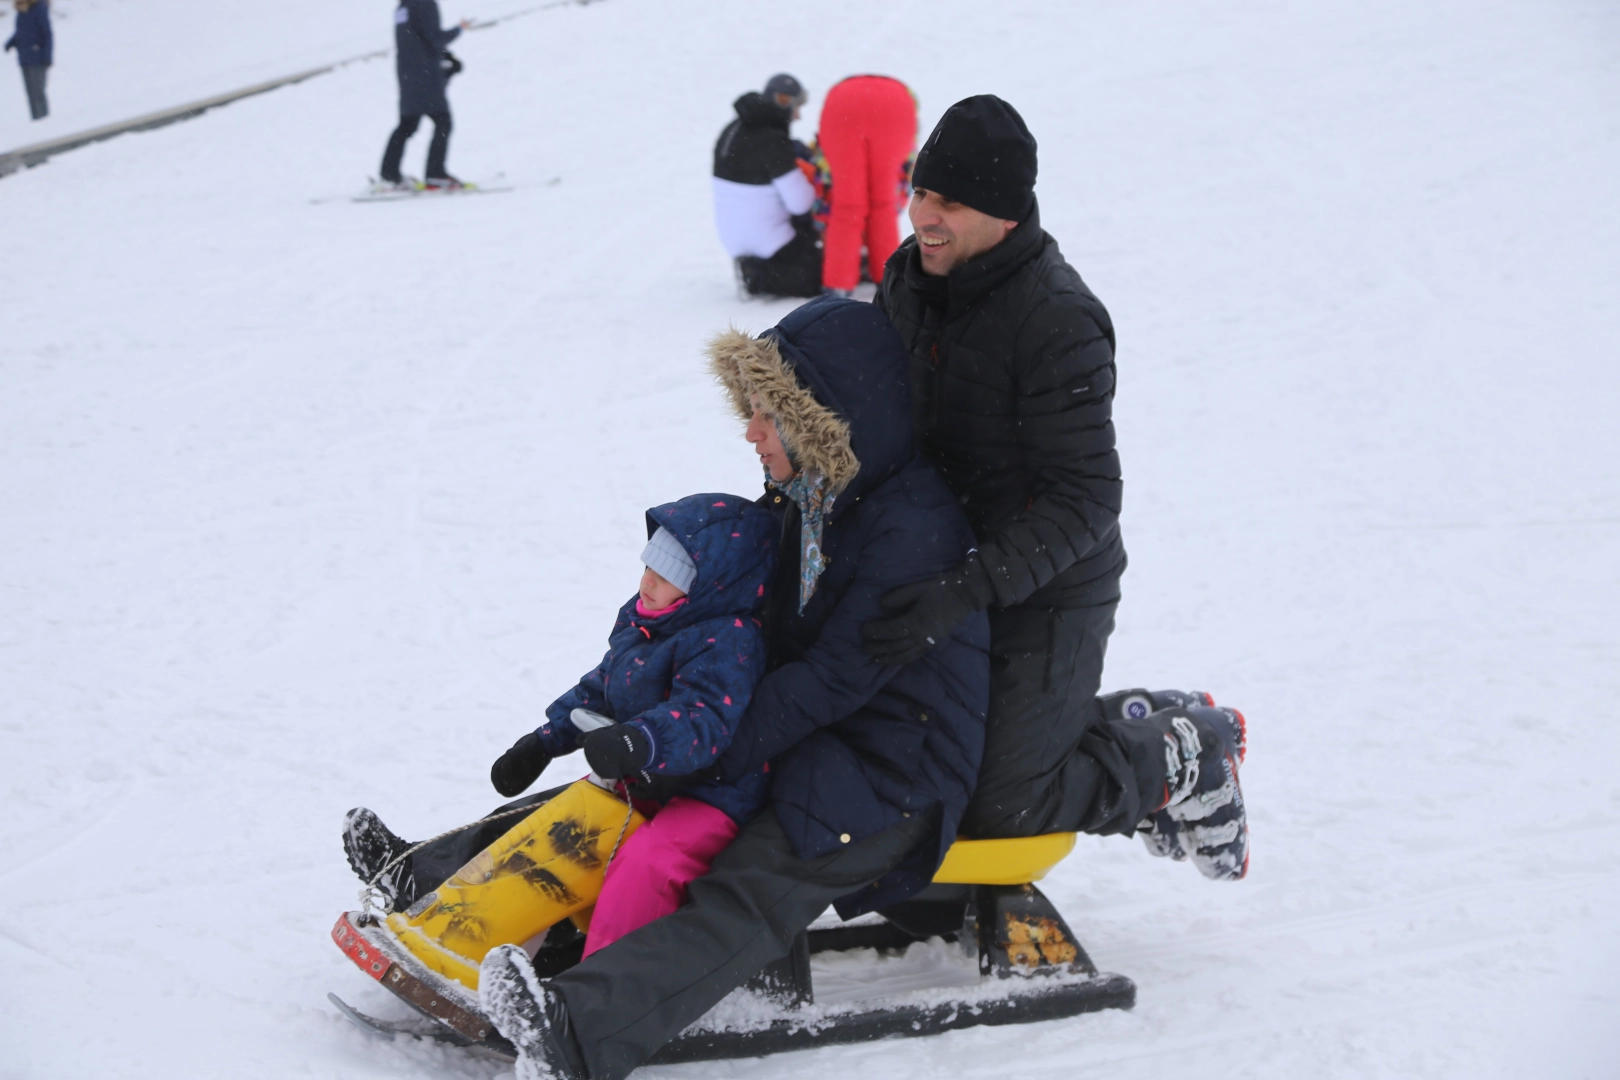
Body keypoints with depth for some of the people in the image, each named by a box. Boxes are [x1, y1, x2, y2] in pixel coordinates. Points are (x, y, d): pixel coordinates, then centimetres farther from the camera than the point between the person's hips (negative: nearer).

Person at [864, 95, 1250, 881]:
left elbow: (1085, 503, -27)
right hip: (949, 577, 8)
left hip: (1048, 599, -8)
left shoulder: (1056, 323, -25)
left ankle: (1183, 760, 16)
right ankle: (1135, 725, 29)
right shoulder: (910, 278, -1)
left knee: (998, 808, -7)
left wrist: (963, 594, -35)